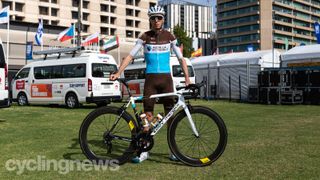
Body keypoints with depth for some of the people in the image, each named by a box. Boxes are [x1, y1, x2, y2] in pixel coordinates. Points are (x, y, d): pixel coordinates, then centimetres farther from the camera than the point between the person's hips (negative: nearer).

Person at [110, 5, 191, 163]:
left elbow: (181, 58, 5)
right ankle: (144, 150, 7)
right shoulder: (145, 37, 3)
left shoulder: (169, 36, 5)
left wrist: (187, 79, -3)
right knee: (147, 113, 0)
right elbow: (130, 56, -1)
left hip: (166, 78, 1)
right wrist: (118, 73, -12)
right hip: (150, 78, 0)